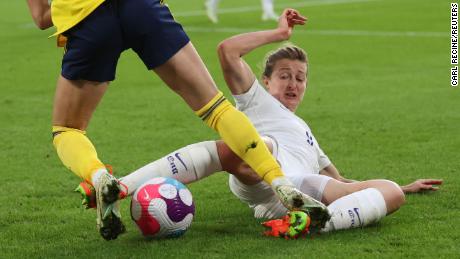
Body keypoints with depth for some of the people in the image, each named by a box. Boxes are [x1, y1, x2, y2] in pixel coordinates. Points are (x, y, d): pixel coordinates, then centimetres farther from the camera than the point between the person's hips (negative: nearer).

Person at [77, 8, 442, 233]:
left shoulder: (304, 130, 49)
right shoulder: (257, 101, 33)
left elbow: (338, 181, 51)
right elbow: (228, 51, 16)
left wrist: (405, 186, 50)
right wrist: (278, 34, 24)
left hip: (303, 189, 5)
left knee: (392, 192, -18)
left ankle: (318, 222, -49)